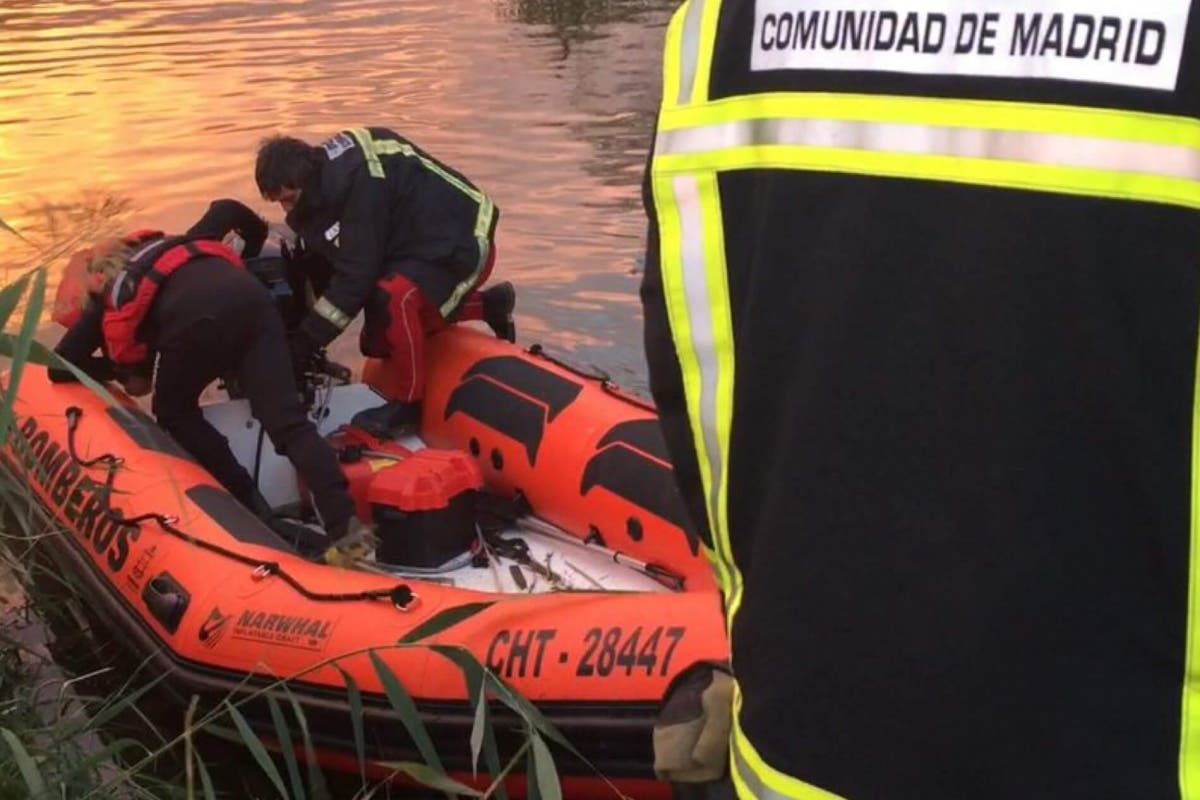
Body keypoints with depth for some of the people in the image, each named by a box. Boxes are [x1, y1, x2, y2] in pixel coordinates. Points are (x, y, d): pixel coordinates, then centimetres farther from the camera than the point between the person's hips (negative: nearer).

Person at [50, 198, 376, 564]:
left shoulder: (108, 298, 35)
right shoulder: (173, 245, 45)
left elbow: (61, 367, 34)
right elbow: (227, 209, 36)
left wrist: (122, 369, 48)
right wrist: (256, 240, 55)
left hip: (196, 318, -3)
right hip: (251, 296, 4)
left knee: (174, 413, 23)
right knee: (288, 420, -3)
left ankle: (251, 508, 15)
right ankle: (345, 525, -21)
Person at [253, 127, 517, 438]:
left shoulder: (356, 181, -32)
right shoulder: (323, 179, -4)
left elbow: (356, 276, -32)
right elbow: (318, 265, 3)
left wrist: (305, 340, -27)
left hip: (461, 242, -10)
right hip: (414, 243, 10)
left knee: (392, 297, -36)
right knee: (378, 343, 13)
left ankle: (409, 403, -15)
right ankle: (489, 305, 24)